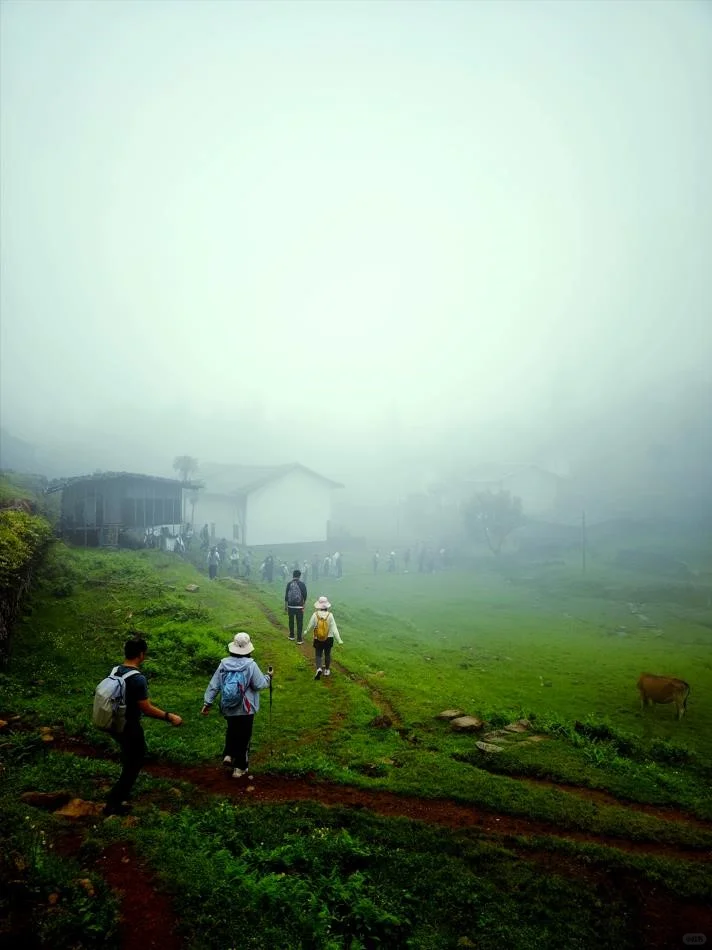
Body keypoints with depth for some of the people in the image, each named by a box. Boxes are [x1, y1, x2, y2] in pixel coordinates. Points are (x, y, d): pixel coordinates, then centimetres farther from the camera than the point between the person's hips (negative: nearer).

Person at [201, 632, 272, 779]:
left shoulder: (224, 664, -7)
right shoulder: (250, 665, -18)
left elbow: (214, 685, -4)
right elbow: (260, 684, -14)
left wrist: (207, 702, 5)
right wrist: (269, 677, 4)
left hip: (228, 709, 3)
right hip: (246, 710, -3)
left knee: (231, 731, 29)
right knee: (243, 737, 11)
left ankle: (228, 755, 15)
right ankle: (239, 767, 17)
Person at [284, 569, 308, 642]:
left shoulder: (289, 584, -1)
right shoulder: (302, 584, -5)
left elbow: (286, 596, 2)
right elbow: (305, 595, -3)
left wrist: (285, 606, 11)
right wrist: (303, 605, 11)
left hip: (290, 606, 2)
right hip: (299, 607, -2)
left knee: (291, 621, 18)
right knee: (299, 623, 2)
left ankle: (291, 636, 29)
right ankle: (299, 639, 1)